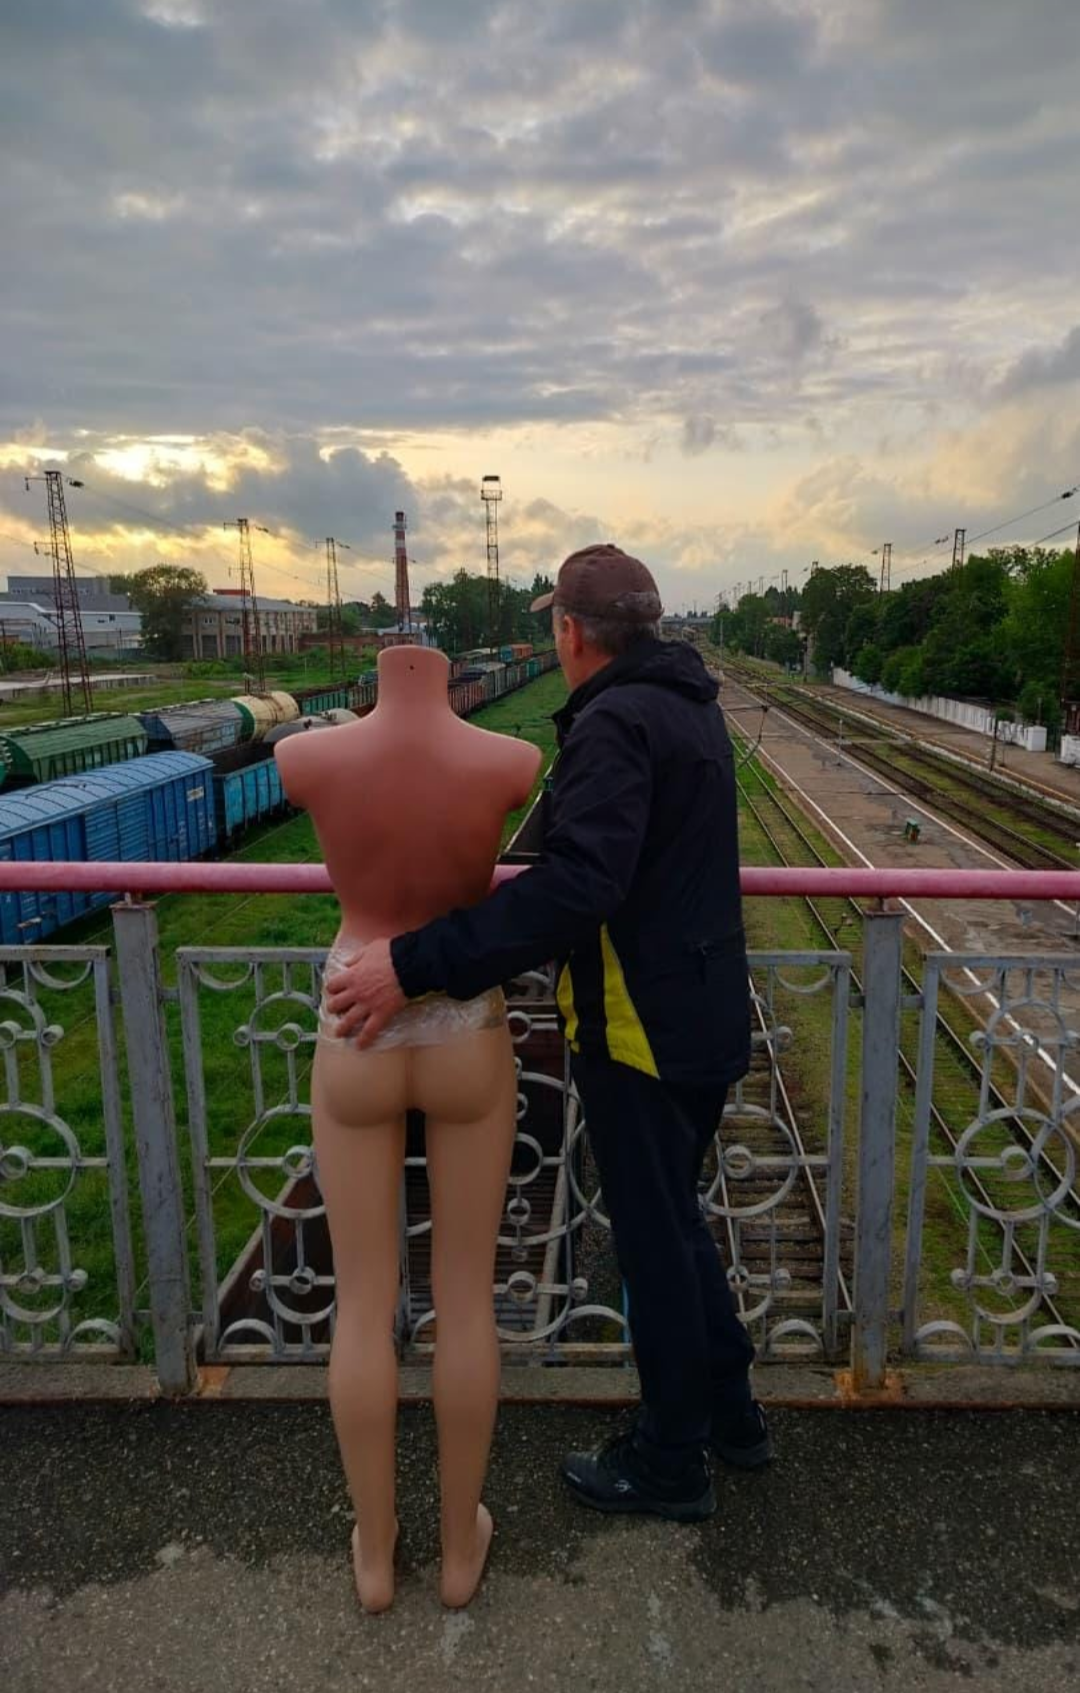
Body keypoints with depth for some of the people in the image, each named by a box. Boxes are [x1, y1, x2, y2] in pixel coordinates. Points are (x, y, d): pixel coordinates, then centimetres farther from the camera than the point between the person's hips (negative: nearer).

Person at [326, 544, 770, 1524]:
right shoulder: (690, 704, 9)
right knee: (674, 1223, 24)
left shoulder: (615, 722, -22)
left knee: (656, 1243, 9)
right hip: (703, 1021, 9)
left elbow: (577, 885, -35)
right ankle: (730, 1414, 41)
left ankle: (670, 1464, 30)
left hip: (643, 1035, -9)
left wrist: (418, 964, -36)